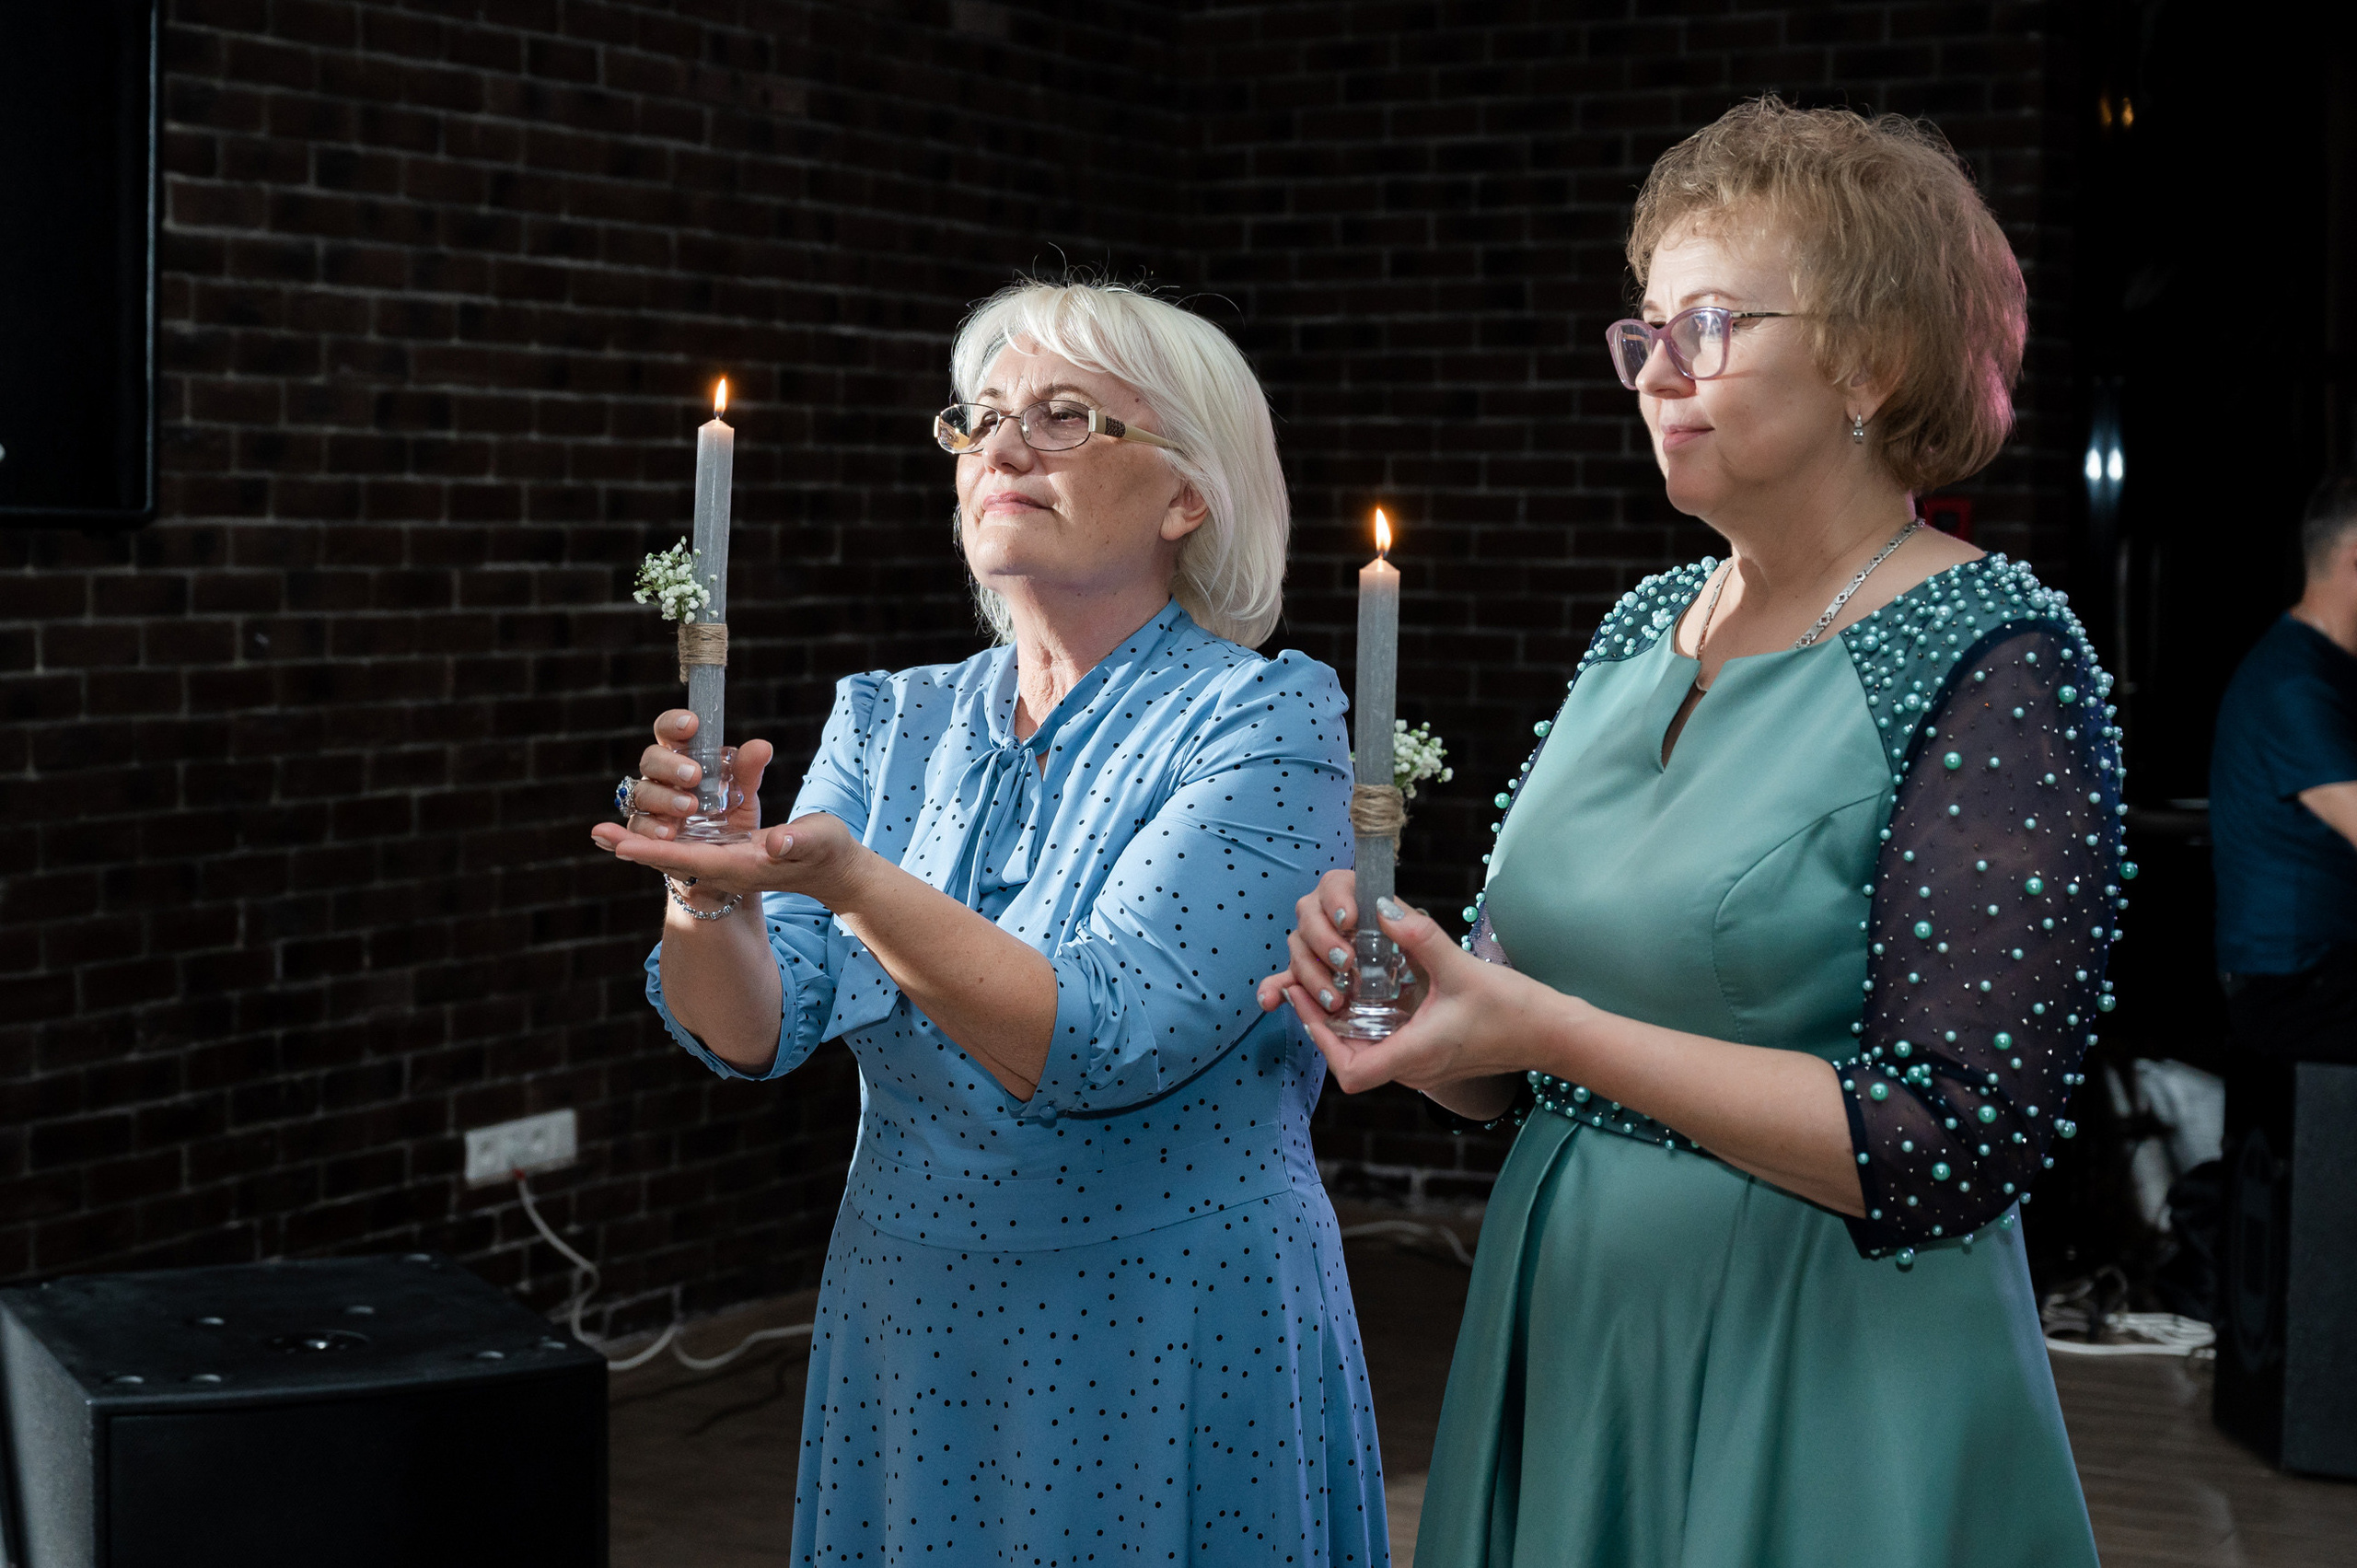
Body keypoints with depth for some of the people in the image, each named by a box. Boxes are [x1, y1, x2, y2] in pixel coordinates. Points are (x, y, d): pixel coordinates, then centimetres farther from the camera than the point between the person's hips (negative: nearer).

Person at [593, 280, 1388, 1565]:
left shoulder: (1265, 720, -11)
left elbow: (1102, 1043, -23)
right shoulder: (889, 722, 5)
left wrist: (847, 877, -34)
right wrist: (709, 886, -26)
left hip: (1167, 1358, -4)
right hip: (907, 1342, 4)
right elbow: (753, 1030, -6)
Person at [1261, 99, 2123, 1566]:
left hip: (1828, 1394, -6)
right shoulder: (1640, 633, 7)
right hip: (1560, 1329, 7)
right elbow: (1511, 1075, 12)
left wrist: (1551, 1029, -22)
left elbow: (1953, 1144, -21)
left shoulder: (1998, 662, -13)